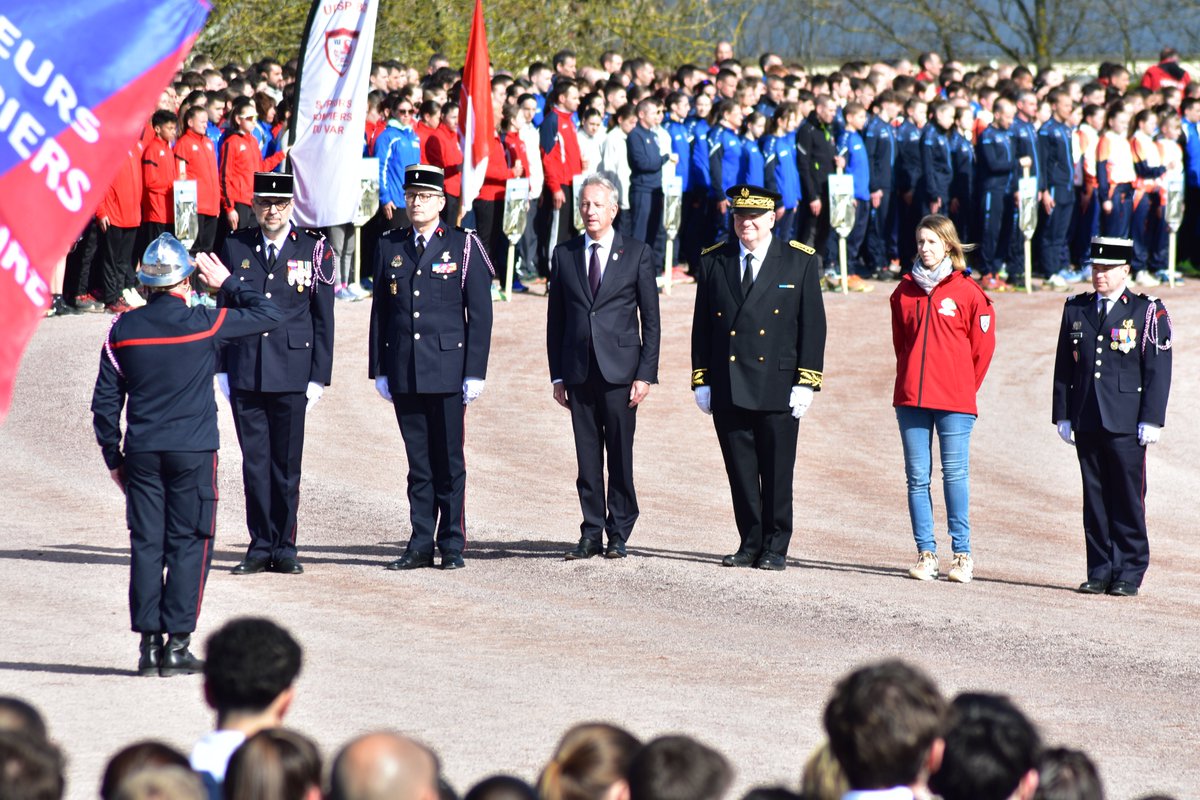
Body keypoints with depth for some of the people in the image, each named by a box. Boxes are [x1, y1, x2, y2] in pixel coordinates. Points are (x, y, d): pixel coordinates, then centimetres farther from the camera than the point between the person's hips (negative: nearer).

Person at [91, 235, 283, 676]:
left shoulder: (123, 330, 2)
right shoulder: (205, 323, -7)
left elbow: (105, 401, 5)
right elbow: (269, 315, 4)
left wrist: (112, 457, 14)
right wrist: (227, 284, 14)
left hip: (141, 455, 3)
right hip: (193, 454, -3)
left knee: (146, 546, 6)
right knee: (188, 545, 3)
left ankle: (149, 644, 5)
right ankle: (177, 645, 0)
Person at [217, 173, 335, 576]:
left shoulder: (314, 250, 1)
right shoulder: (235, 248, 6)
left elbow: (323, 320, 2)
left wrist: (319, 377, -1)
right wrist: (222, 369, 6)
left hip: (291, 375, -1)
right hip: (245, 373, 2)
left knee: (286, 465, 3)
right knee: (255, 462, 4)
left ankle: (284, 548, 10)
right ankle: (260, 546, 10)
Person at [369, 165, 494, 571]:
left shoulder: (464, 247, 1)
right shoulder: (389, 247, 10)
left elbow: (480, 314, -1)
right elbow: (380, 311, 12)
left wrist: (475, 372, -6)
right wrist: (379, 369, 7)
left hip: (447, 372, -3)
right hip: (404, 376, 3)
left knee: (449, 461, 1)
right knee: (418, 462, 6)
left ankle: (452, 545, 6)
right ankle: (421, 545, 9)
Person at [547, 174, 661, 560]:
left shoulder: (637, 254, 4)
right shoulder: (564, 255, 10)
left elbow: (650, 320, 2)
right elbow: (555, 320, 12)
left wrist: (645, 374, -5)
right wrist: (558, 375, 5)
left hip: (620, 370, -2)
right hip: (579, 371, 2)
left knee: (620, 455, -1)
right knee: (587, 457, 4)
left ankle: (619, 533, 7)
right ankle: (591, 534, 9)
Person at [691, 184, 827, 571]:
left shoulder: (800, 261, 2)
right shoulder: (713, 261, 9)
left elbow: (813, 326, 0)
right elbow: (702, 326, 11)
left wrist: (806, 383, -6)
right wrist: (702, 380, 5)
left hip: (778, 390, -2)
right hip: (728, 392, 2)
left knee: (777, 475, 2)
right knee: (741, 475, 6)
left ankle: (775, 549, 10)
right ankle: (750, 544, 15)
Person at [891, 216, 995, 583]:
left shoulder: (967, 291, -2)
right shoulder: (905, 290, 9)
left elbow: (983, 345, 4)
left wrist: (963, 386, 8)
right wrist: (911, 378, 15)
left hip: (954, 400, -4)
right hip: (911, 398, 4)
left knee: (955, 474, -4)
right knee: (917, 476, 2)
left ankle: (962, 554, 0)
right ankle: (926, 552, 6)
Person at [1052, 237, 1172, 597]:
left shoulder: (1148, 312, 0)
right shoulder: (1076, 310, 12)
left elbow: (1158, 371, -3)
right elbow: (1064, 368, 14)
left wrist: (1151, 420, -8)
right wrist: (1062, 415, 9)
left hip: (1126, 427, -4)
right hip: (1087, 424, 4)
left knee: (1128, 500, -2)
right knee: (1095, 499, 7)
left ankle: (1128, 575, 4)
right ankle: (1100, 571, 12)